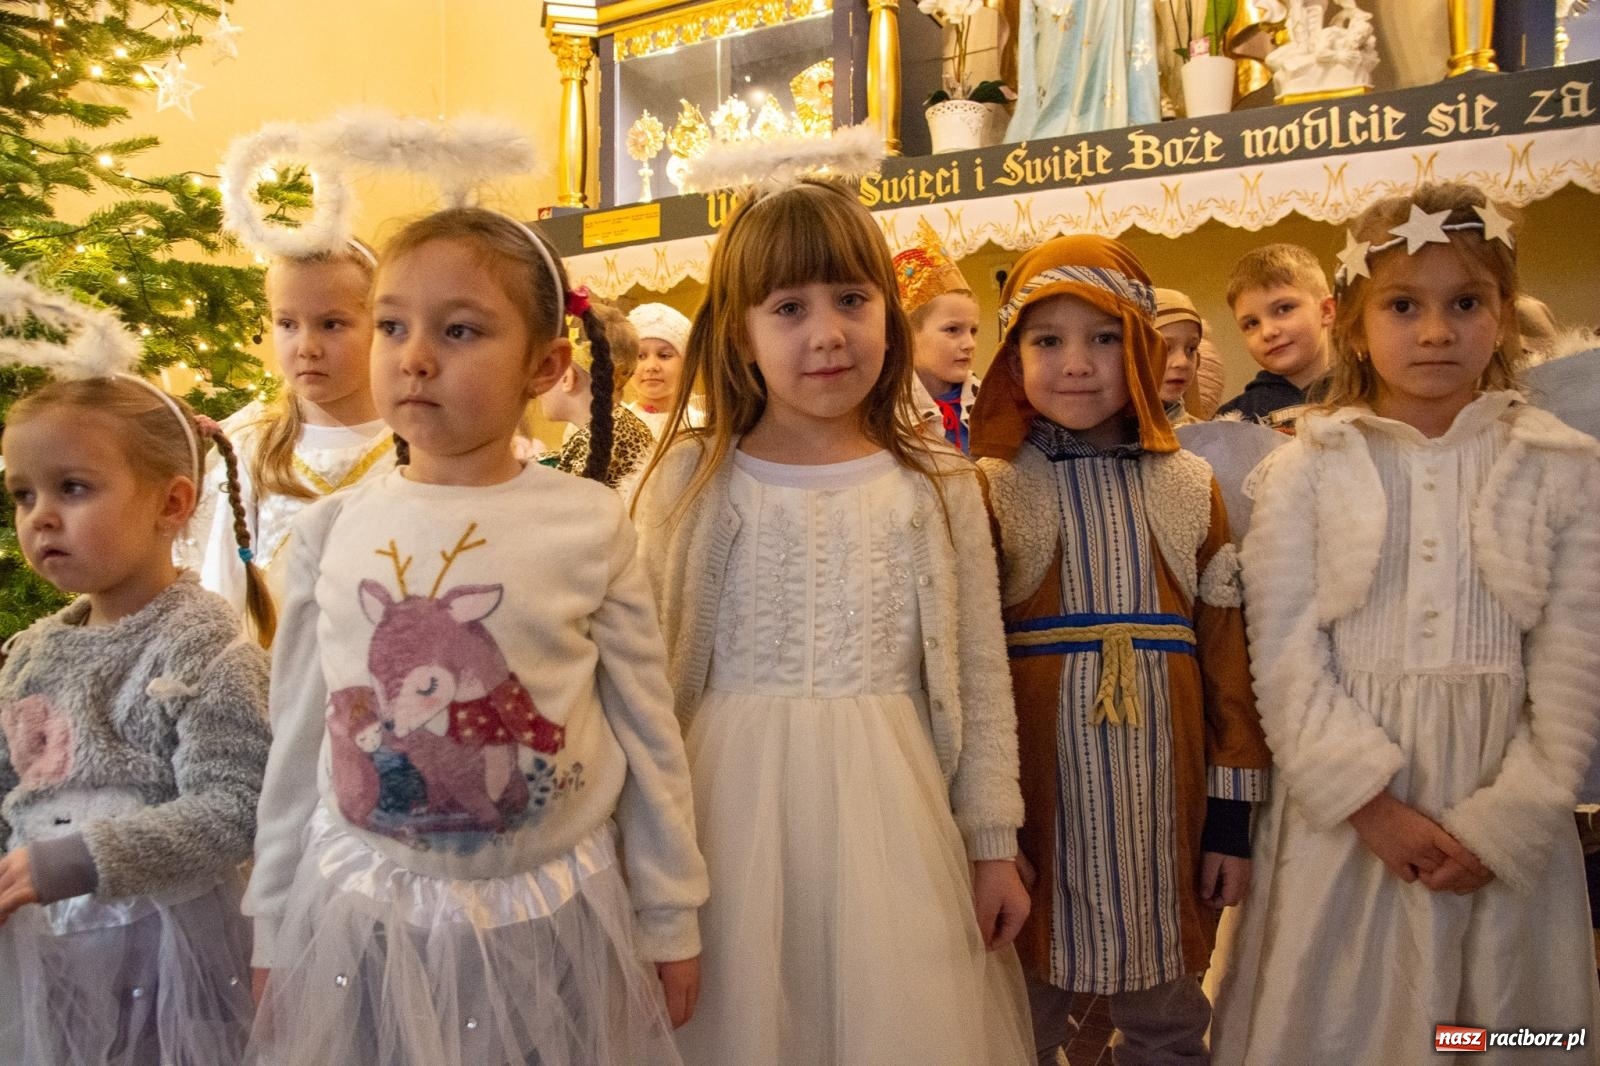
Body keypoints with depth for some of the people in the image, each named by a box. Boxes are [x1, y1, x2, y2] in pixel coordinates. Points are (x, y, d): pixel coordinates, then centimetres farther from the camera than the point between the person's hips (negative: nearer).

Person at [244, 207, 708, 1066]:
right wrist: (273, 926, 10)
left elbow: (648, 736, -3)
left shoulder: (590, 525, -10)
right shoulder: (330, 531, -3)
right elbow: (298, 743, 5)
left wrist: (669, 918, 2)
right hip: (358, 920, 2)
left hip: (544, 919, -1)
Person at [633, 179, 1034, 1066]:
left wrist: (993, 845, 4)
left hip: (892, 810, 1)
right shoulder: (692, 483, -3)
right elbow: (655, 677, 1)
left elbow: (979, 681, 4)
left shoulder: (939, 489, 0)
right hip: (738, 807, 0)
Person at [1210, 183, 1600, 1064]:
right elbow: (1286, 657, -7)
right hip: (1345, 806, -1)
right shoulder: (1305, 469, -2)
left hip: (1505, 820, 1)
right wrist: (1373, 804, -13)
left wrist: (1502, 822, -9)